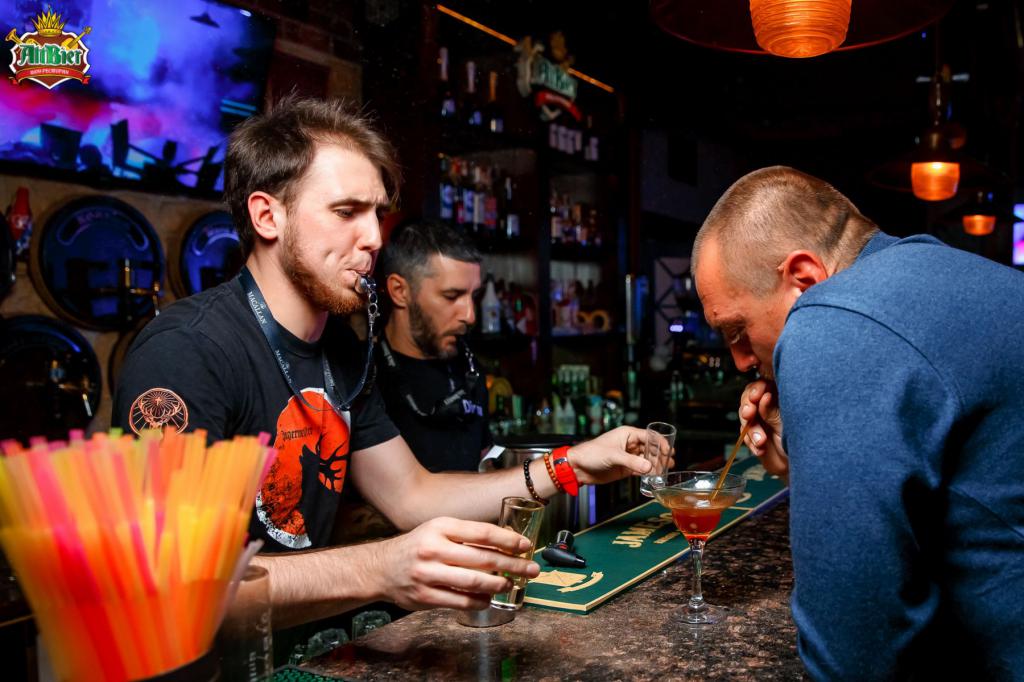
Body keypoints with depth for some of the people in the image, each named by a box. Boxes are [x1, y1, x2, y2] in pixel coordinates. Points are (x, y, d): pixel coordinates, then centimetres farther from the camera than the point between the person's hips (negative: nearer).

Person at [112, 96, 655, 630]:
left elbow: (411, 495, 10)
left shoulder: (339, 346, 7)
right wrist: (377, 571, -40)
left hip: (312, 640, 7)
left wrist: (570, 467, 1)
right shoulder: (185, 350, -20)